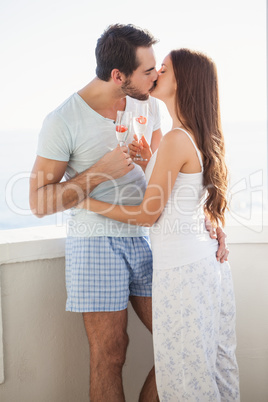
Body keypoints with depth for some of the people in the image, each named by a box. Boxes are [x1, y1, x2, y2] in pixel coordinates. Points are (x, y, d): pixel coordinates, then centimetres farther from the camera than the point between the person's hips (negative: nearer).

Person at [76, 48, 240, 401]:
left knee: (185, 373, 5)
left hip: (182, 267, -9)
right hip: (211, 260, 9)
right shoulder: (202, 138, 10)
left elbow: (148, 214, -12)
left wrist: (88, 203, -2)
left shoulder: (176, 140, -17)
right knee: (217, 359, 19)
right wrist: (151, 160, 14)